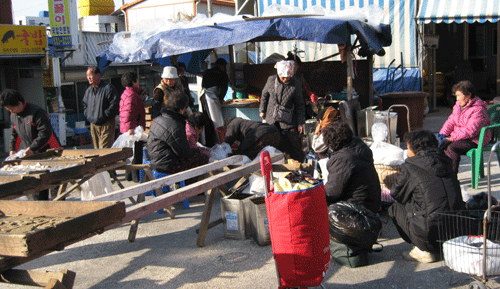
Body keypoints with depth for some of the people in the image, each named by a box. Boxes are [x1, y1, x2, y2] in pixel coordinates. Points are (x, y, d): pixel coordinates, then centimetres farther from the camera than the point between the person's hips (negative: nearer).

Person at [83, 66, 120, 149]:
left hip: (106, 124, -7)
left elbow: (114, 105, -13)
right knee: (96, 149, 10)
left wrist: (104, 116, -14)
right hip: (93, 125, 7)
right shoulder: (88, 90, 14)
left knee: (104, 149, -12)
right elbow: (85, 104, 28)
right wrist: (88, 116, 11)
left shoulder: (108, 88, -9)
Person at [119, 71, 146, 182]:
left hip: (130, 130, 11)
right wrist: (130, 128, -36)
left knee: (132, 152, 19)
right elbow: (128, 113, -29)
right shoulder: (131, 96, -19)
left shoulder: (126, 93, 16)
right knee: (136, 153, -3)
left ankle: (129, 175, 28)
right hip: (134, 129, -11)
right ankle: (136, 176, 3)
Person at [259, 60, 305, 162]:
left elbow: (299, 105, -4)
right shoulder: (271, 80, -8)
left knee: (294, 145, 1)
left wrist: (300, 122, -2)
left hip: (288, 121, -3)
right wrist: (262, 110, 18)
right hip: (272, 120, 3)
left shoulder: (295, 85, -14)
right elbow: (264, 95, 11)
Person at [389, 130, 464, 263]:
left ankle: (424, 251, 7)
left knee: (395, 208, 14)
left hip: (432, 233, -7)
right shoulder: (445, 161, 12)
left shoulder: (410, 167, -3)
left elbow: (395, 194, 12)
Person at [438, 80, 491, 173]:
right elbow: (451, 121, 12)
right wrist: (443, 133, -8)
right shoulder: (458, 105, 11)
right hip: (459, 136, 9)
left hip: (475, 139, -9)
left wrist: (451, 139, -29)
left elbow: (470, 131, -26)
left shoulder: (478, 109, -18)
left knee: (452, 147, -32)